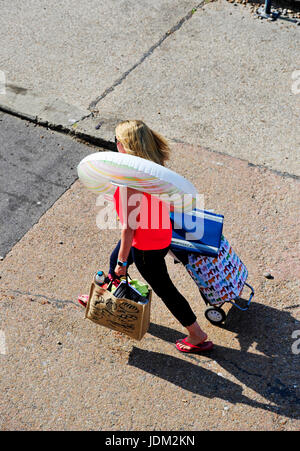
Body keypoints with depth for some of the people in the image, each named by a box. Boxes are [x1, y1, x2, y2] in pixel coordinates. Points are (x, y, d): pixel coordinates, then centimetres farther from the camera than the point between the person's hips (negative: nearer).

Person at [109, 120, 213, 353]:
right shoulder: (153, 164, -9)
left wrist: (123, 261, -14)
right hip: (162, 235, 9)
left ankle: (198, 336, 30)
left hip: (147, 247, -9)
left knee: (164, 290, 12)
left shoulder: (131, 183, -34)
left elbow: (128, 228, -27)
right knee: (114, 260, 30)